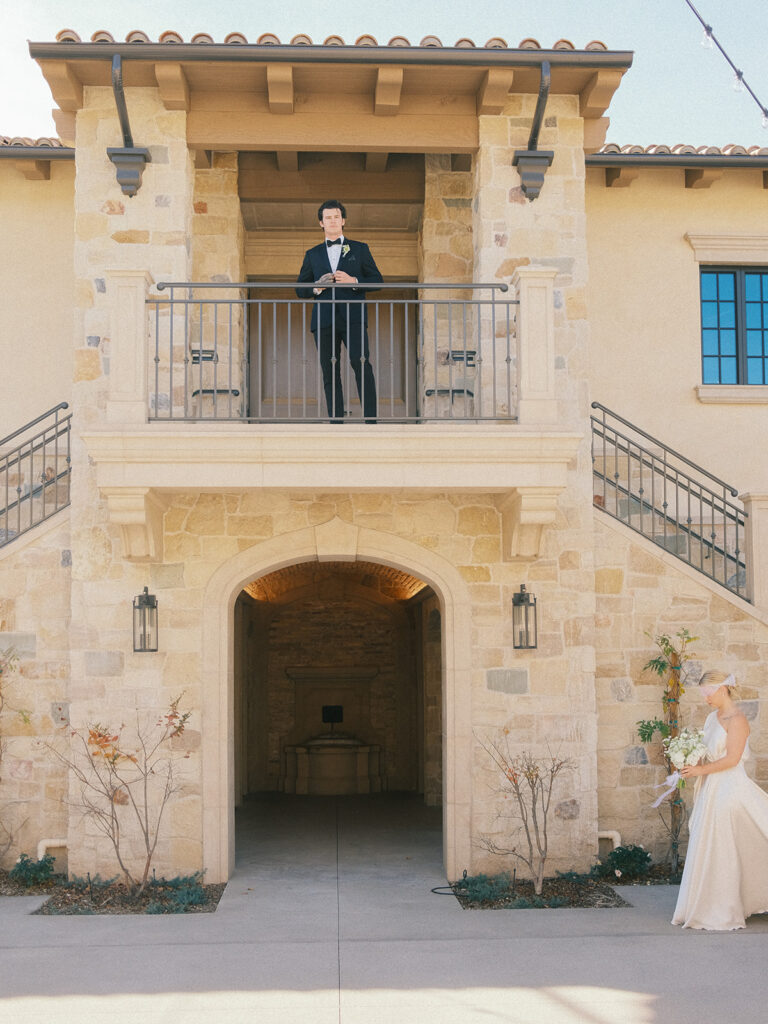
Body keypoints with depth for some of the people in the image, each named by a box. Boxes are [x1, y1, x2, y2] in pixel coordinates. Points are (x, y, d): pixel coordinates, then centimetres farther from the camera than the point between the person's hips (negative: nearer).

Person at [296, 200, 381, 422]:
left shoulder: (360, 249, 14)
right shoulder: (312, 254, 19)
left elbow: (377, 280, 8)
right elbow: (300, 289, 17)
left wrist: (353, 281, -9)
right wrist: (316, 287, -5)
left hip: (352, 317, -2)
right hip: (324, 319, 3)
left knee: (361, 363, -17)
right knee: (330, 372, -1)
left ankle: (371, 418, -16)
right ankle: (336, 420, 3)